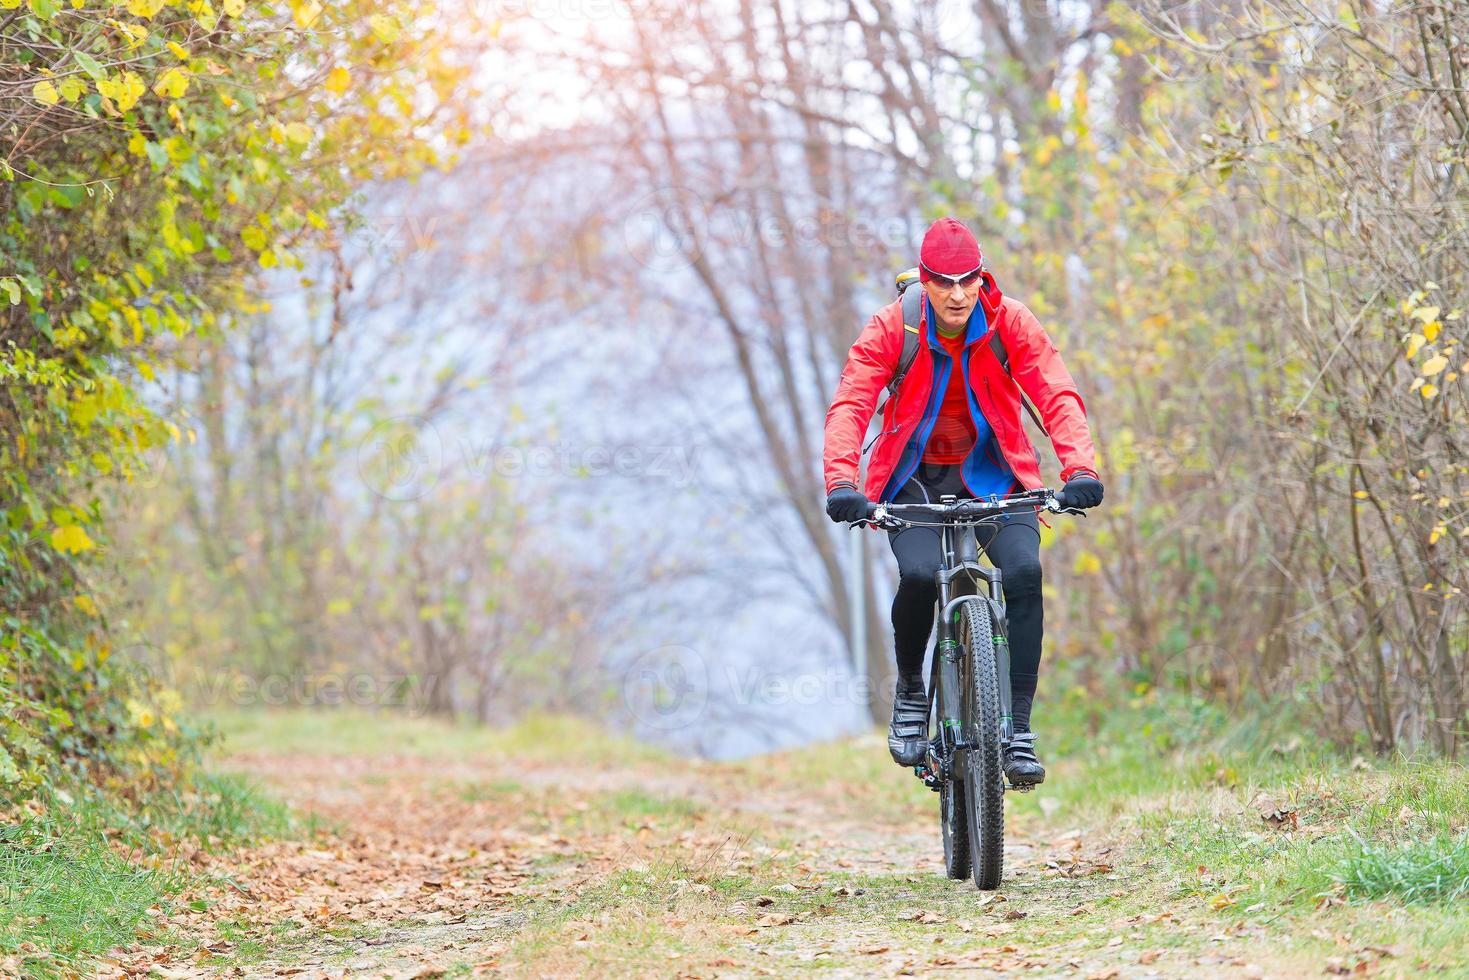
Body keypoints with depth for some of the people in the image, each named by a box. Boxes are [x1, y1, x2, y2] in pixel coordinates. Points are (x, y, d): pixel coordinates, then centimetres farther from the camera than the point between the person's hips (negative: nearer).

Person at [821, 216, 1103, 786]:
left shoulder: (1010, 322, -12)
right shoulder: (892, 327, -14)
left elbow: (1057, 396, -19)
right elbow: (850, 404, -21)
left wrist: (1080, 468, -36)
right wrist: (841, 481, -38)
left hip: (992, 472, 1)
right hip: (915, 477, -1)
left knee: (1024, 571, -26)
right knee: (920, 575, -29)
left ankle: (1018, 729, -19)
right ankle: (910, 689, 1)